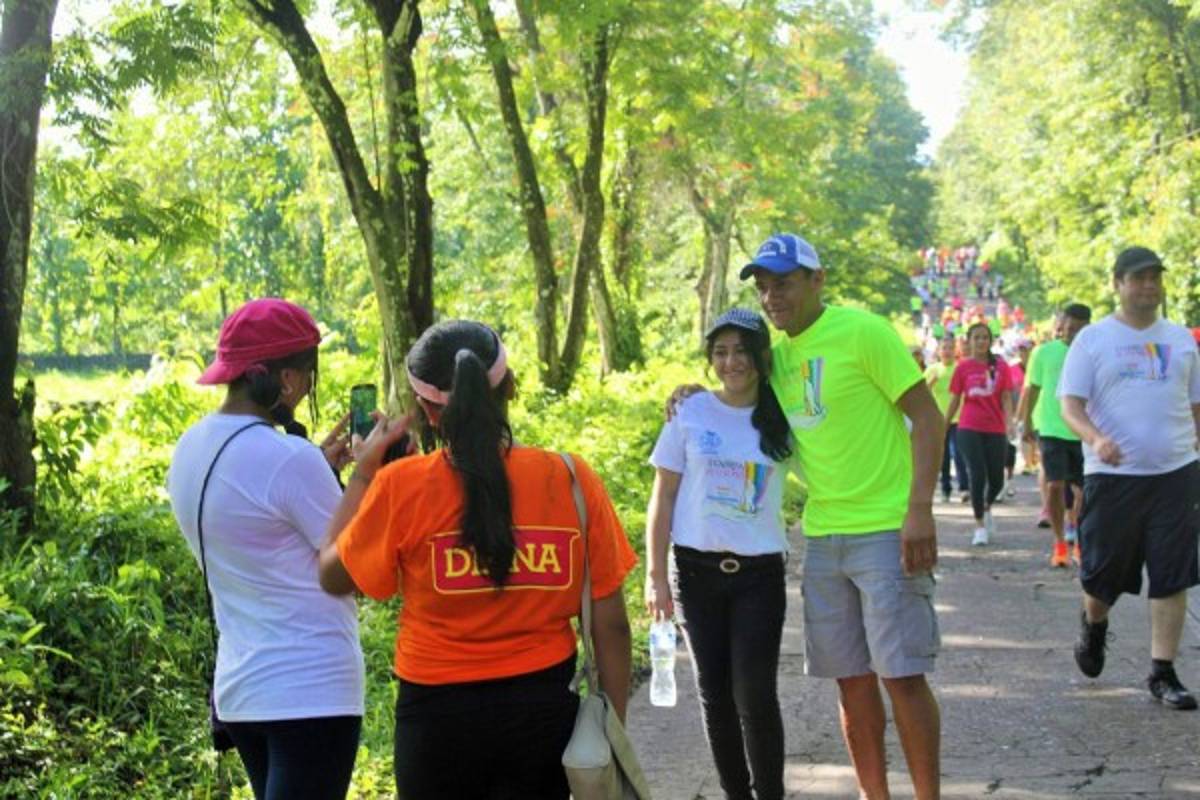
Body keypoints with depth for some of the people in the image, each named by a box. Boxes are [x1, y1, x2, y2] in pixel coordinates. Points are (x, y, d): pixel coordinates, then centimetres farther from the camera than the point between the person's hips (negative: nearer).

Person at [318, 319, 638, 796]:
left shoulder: (401, 487, -11)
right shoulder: (571, 481, -6)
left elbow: (333, 576, 6)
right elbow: (609, 622, -2)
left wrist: (363, 472, 14)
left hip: (439, 715, -1)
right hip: (544, 708, 2)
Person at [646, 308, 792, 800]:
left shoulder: (782, 420, 1)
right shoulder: (690, 413, -1)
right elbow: (663, 498, 2)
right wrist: (655, 575, -2)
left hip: (759, 574, -1)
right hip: (697, 571, 1)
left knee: (755, 695, -6)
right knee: (715, 692, 7)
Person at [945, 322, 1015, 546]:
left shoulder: (1000, 366, 3)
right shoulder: (963, 367, 2)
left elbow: (1006, 397, 0)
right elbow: (955, 400, 8)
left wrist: (1009, 422, -15)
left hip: (995, 429, 1)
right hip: (969, 429, -1)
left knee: (996, 479, 4)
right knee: (977, 476, -9)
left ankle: (986, 509, 36)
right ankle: (980, 526, 2)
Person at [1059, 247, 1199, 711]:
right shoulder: (1093, 339, 2)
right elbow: (1070, 405, -6)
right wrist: (1096, 438, -24)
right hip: (1113, 475, -2)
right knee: (1103, 571, 5)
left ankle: (1162, 672, 8)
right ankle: (1093, 625, 39)